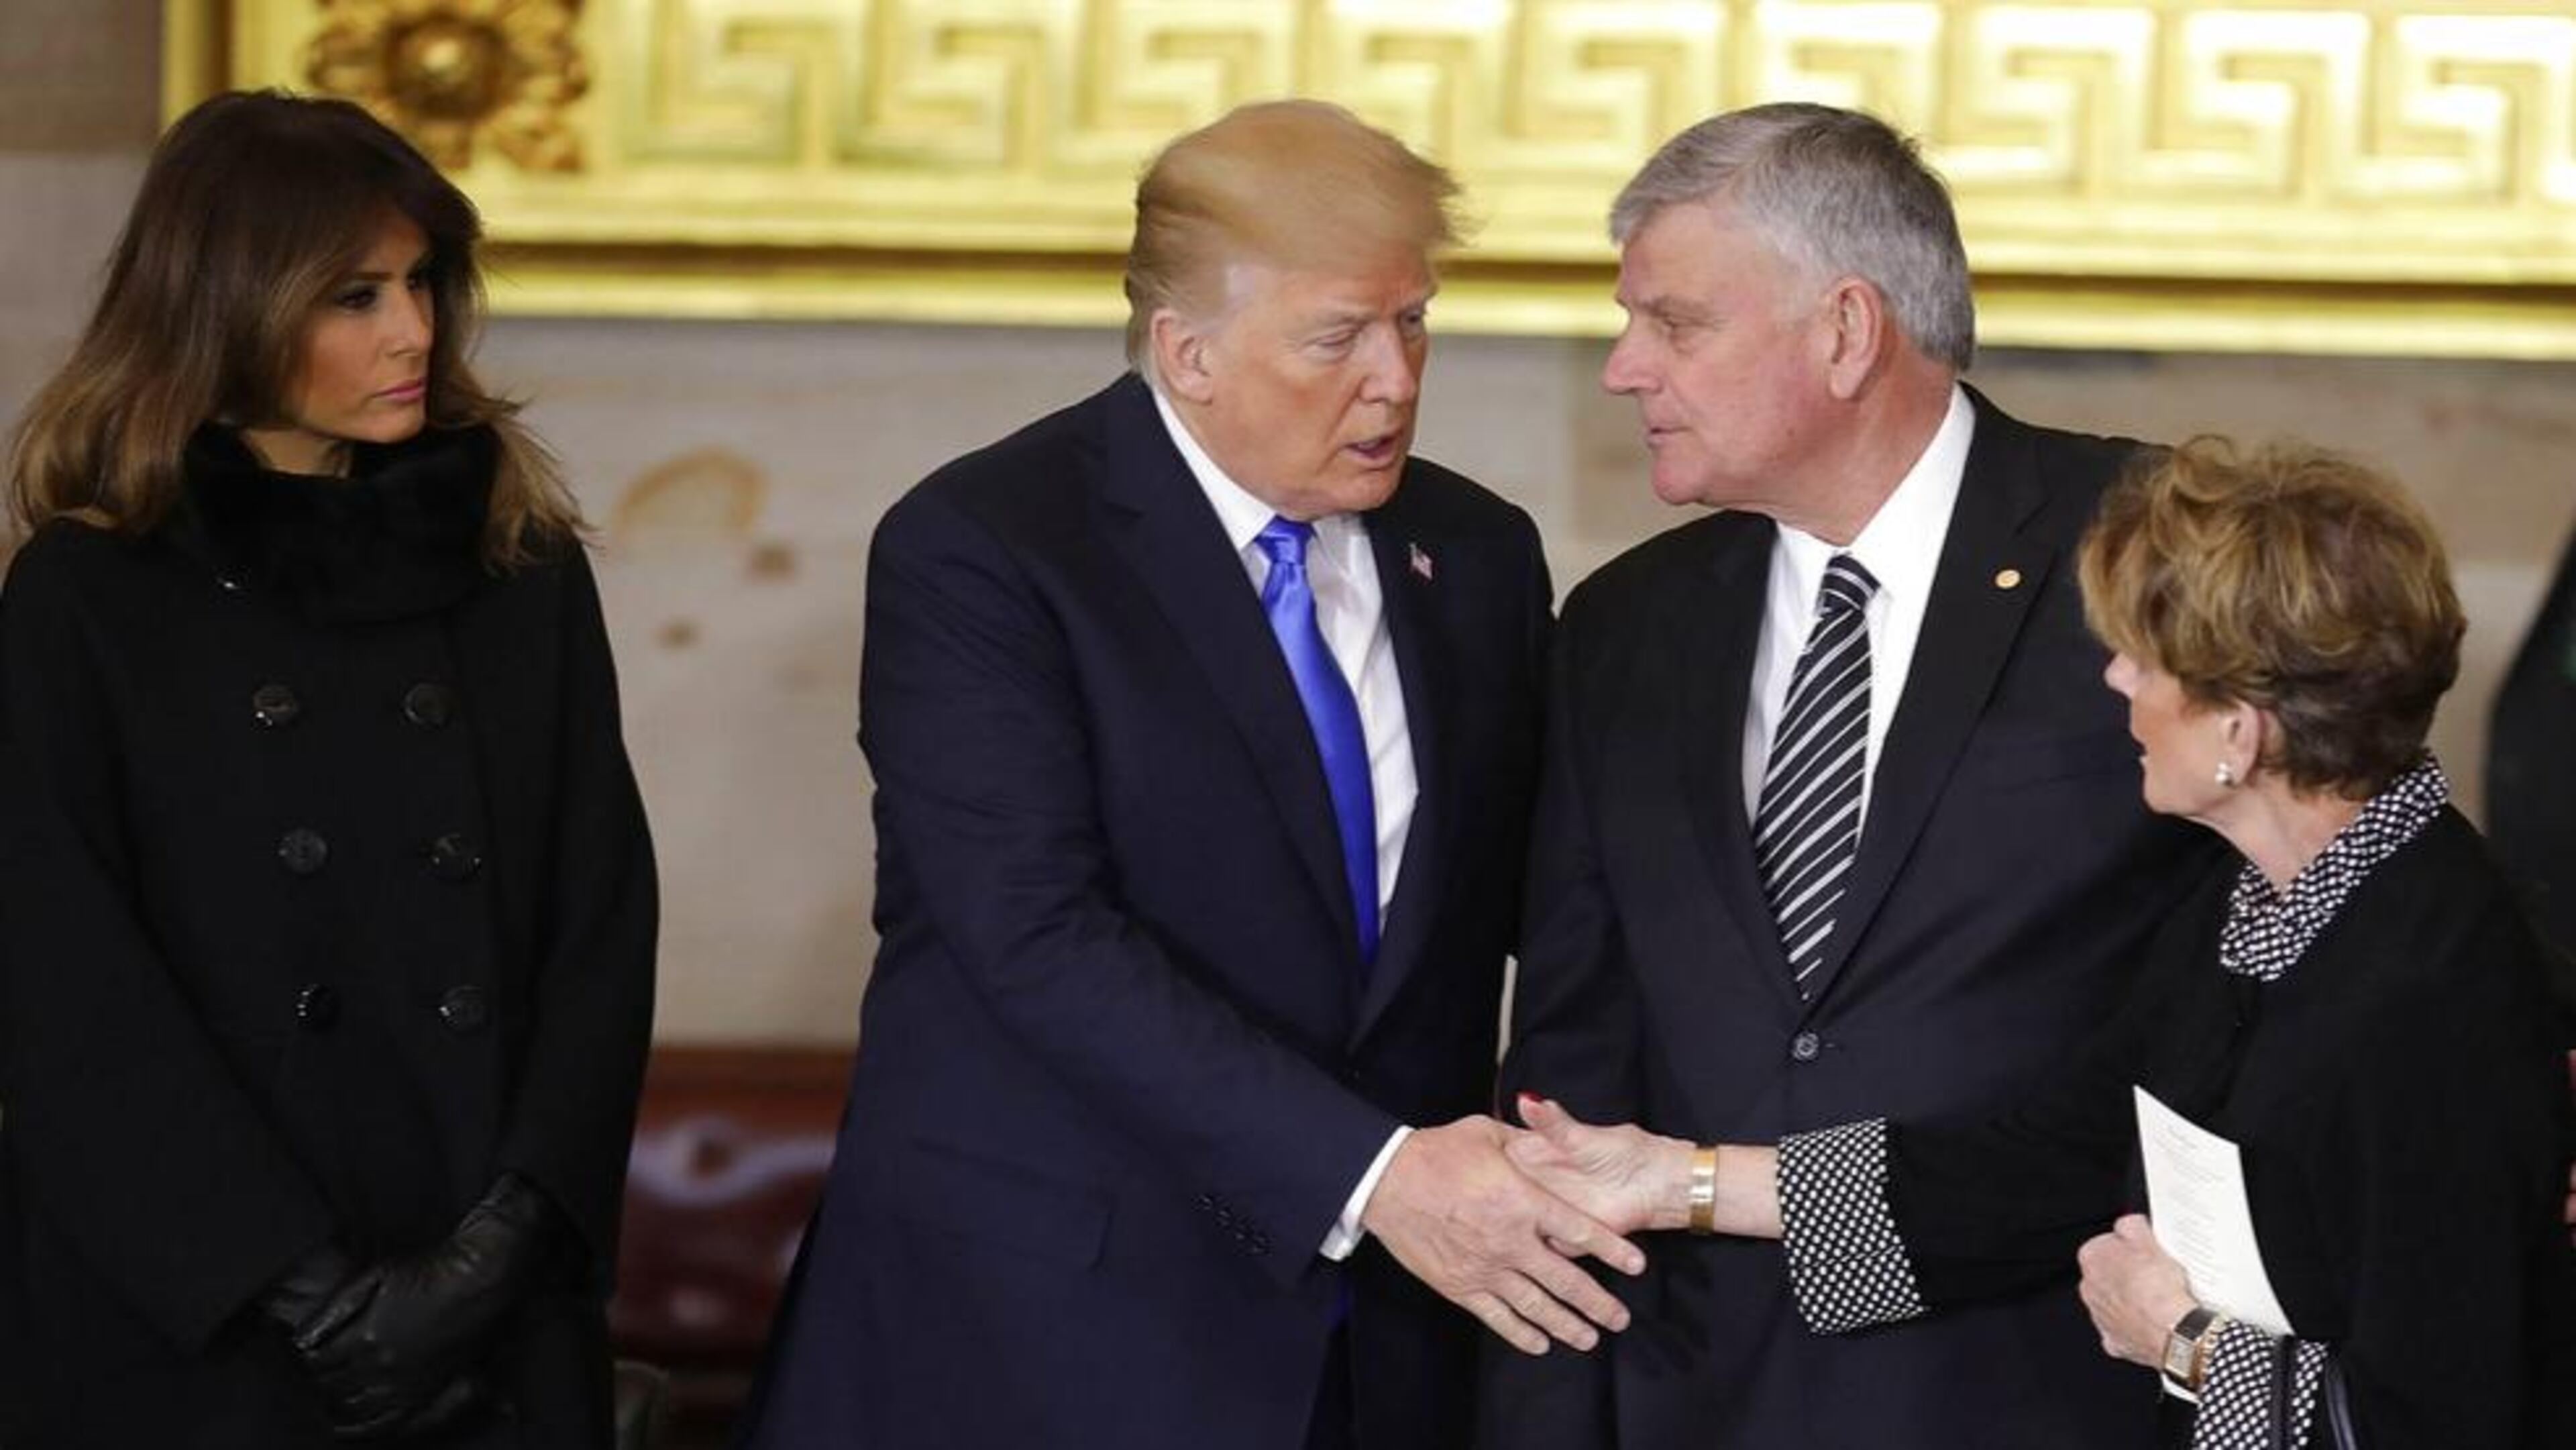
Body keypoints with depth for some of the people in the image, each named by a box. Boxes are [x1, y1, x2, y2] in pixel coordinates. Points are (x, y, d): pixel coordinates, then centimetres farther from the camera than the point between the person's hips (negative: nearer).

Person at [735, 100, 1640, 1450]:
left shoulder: (1479, 553, 7)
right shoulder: (976, 552, -10)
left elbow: (1538, 900, 11)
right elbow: (1043, 942, -20)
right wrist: (1366, 1176, -27)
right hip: (1047, 1332, -5)